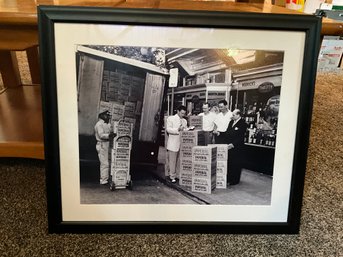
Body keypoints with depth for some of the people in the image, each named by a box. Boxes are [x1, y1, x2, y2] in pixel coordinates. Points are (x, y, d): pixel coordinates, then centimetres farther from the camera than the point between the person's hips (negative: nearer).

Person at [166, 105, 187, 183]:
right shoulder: (171, 118, 1)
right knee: (172, 161, -1)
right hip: (173, 143, -5)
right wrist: (178, 129, -22)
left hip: (182, 143, 5)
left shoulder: (184, 121, 19)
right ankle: (172, 176, 6)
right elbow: (168, 129, -10)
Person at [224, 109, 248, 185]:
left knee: (236, 164, 2)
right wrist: (226, 143, 5)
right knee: (228, 163, 9)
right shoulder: (231, 122, 13)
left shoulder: (243, 124, -11)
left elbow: (240, 137, -16)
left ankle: (235, 180, 12)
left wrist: (233, 144, -20)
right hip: (229, 146, 7)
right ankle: (228, 178, 20)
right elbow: (227, 132, 17)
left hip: (237, 148, -7)